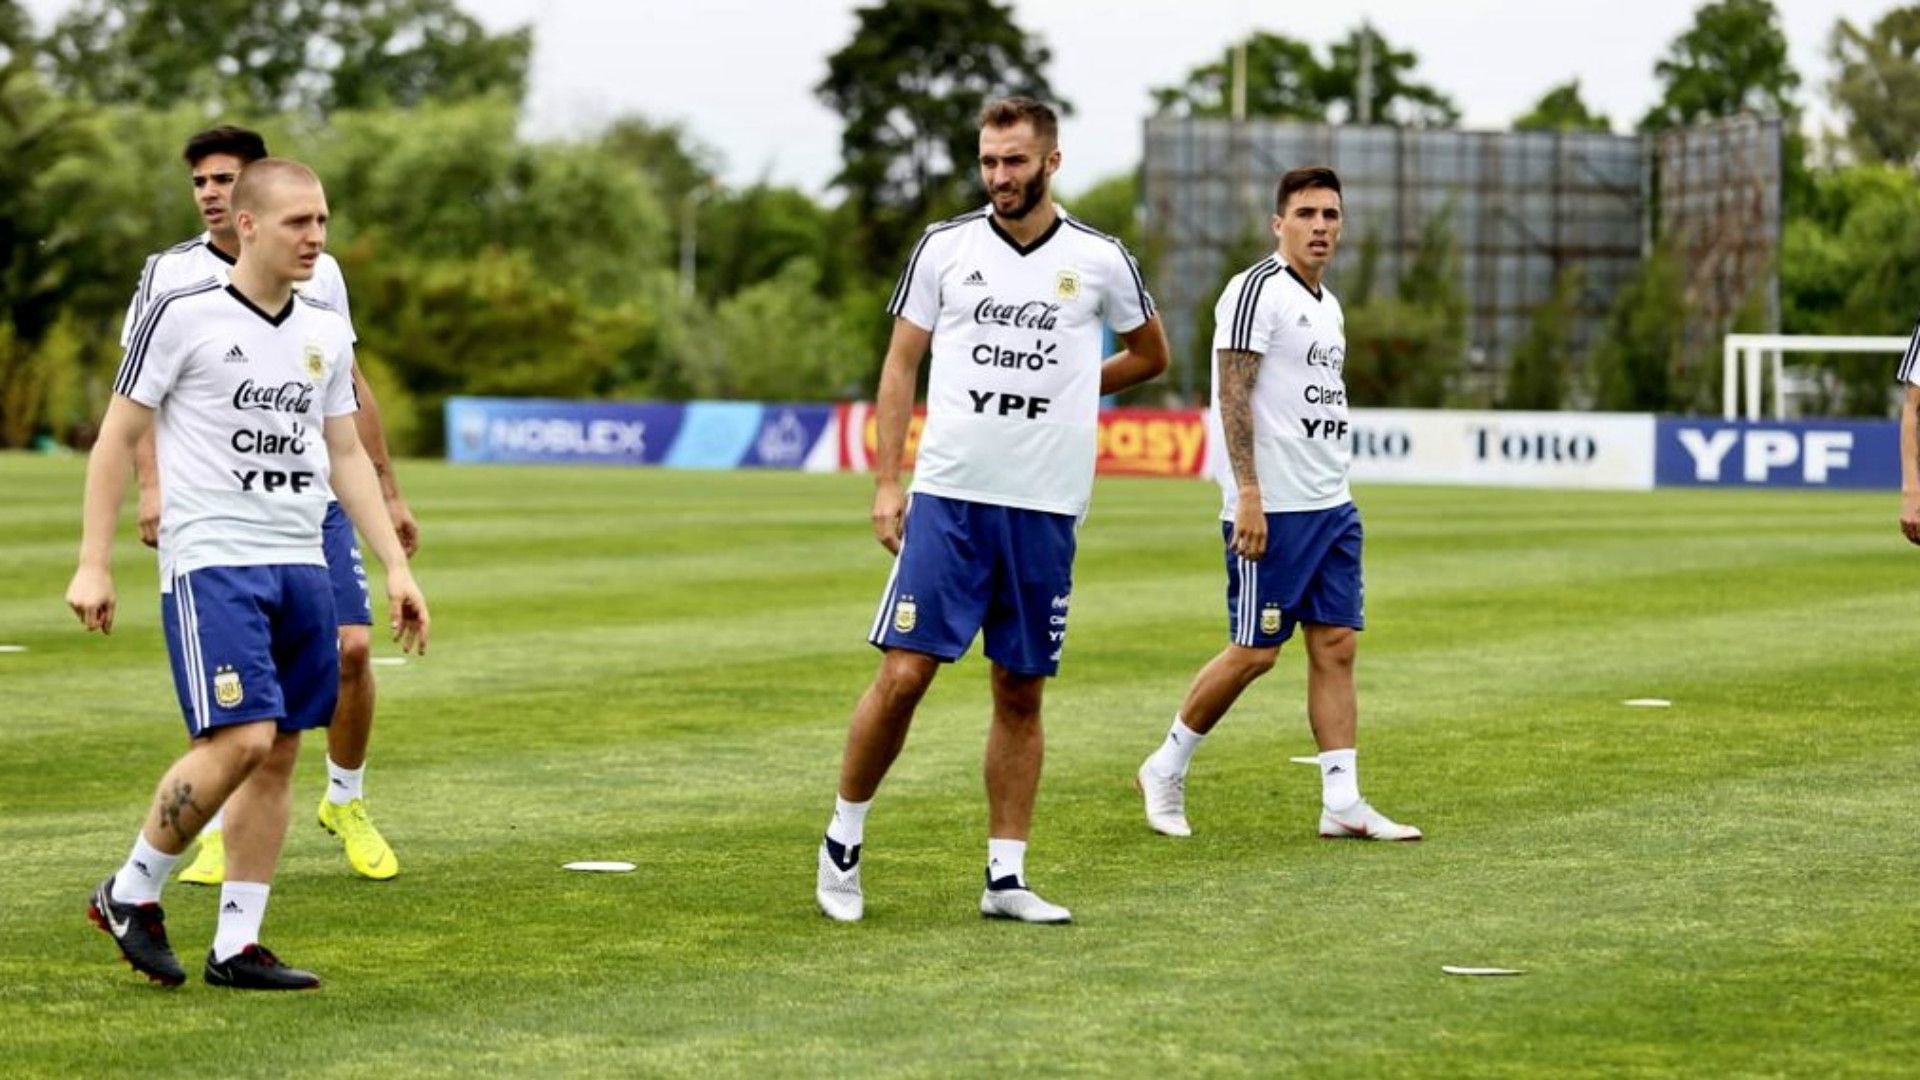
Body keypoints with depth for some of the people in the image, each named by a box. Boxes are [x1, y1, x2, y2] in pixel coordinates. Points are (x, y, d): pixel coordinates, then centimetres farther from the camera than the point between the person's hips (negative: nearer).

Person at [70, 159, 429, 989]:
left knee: (280, 752, 2)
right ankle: (131, 893, 3)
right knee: (239, 739, -17)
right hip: (210, 562, -6)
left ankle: (236, 946, 9)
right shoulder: (182, 317, -5)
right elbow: (117, 438, -2)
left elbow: (345, 457, 20)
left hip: (302, 565, 6)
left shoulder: (325, 333, 13)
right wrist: (94, 564, -7)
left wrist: (395, 567, 14)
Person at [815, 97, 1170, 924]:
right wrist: (886, 481, 0)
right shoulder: (944, 247, 3)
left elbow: (1151, 355, 20)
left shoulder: (1099, 260, 4)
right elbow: (901, 365, 7)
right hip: (948, 496, -1)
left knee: (1021, 694, 5)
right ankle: (843, 838, 10)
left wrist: (1066, 387, 9)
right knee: (903, 672, -7)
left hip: (1045, 511, 1)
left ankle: (1005, 878, 11)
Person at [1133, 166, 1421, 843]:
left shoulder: (1327, 306, 17)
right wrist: (1249, 495, -22)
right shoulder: (1258, 290, -10)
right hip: (1272, 509, -8)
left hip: (1331, 507, 8)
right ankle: (1165, 770, 12)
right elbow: (1233, 396, -16)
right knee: (1255, 652, -4)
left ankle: (1342, 803, 3)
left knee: (1336, 645, 3)